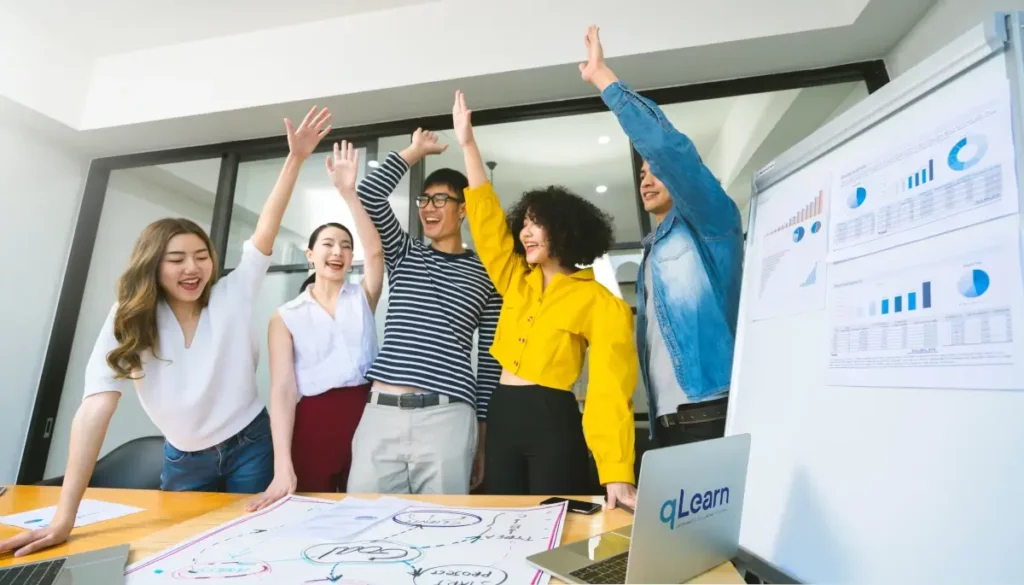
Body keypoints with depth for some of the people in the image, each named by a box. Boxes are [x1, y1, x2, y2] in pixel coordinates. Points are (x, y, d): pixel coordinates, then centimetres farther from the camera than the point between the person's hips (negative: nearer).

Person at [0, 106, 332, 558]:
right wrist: (63, 518, -26)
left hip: (248, 446, -1)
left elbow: (266, 229, -21)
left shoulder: (232, 296, -11)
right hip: (183, 460, 1)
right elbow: (96, 407, -20)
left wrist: (295, 159, -31)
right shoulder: (129, 321, -11)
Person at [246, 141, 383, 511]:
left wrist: (348, 192, -16)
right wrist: (283, 467, -14)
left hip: (365, 417, 1)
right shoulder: (286, 317, 5)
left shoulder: (363, 298, 9)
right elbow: (282, 389, -5)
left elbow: (375, 251, -10)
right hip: (312, 424, -1)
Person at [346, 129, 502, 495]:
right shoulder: (403, 255, 15)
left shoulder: (485, 274, 8)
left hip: (446, 419, -2)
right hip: (381, 413, 3)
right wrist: (416, 151, 8)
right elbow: (368, 197, 1)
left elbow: (491, 361, 7)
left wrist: (483, 439, 5)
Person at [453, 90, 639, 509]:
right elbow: (486, 220, 9)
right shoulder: (517, 280, 10)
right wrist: (467, 143, 6)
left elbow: (609, 387, -14)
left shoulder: (598, 302, -7)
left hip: (553, 421, -6)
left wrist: (618, 474, -22)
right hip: (501, 415, 6)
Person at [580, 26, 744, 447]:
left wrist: (603, 77, -8)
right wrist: (656, 421, 16)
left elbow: (667, 146, -15)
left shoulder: (711, 224, 1)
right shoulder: (652, 254, 22)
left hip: (715, 414, -7)